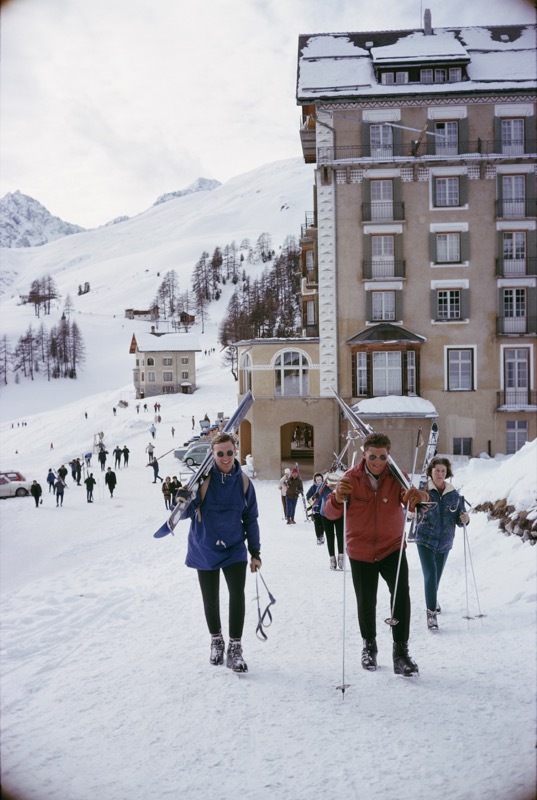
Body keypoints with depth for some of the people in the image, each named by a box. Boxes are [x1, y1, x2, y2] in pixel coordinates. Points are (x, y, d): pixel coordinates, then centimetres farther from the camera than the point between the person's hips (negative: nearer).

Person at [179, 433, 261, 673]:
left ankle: (235, 648, -3)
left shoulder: (243, 482, -4)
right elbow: (185, 514, -10)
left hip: (234, 548, 0)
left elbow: (250, 519, 5)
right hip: (205, 549, 0)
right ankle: (216, 641, 34)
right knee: (210, 599, 12)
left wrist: (255, 553, 5)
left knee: (237, 594, -15)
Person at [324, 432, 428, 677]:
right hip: (361, 552, 1)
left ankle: (401, 651, -12)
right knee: (366, 603, 11)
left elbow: (412, 500, -26)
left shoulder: (396, 477, -11)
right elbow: (331, 513, -18)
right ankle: (369, 645, 36)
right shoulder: (350, 478, -11)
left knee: (401, 594, -21)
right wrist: (338, 498, -41)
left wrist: (419, 497, -51)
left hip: (392, 548, -1)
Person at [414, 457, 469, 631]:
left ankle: (433, 600, 47)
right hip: (426, 540, -3)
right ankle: (431, 613, -11)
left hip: (445, 543, 4)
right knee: (430, 574, -17)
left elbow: (459, 519, 3)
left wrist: (464, 519, -19)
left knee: (436, 576, 18)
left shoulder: (454, 494, -1)